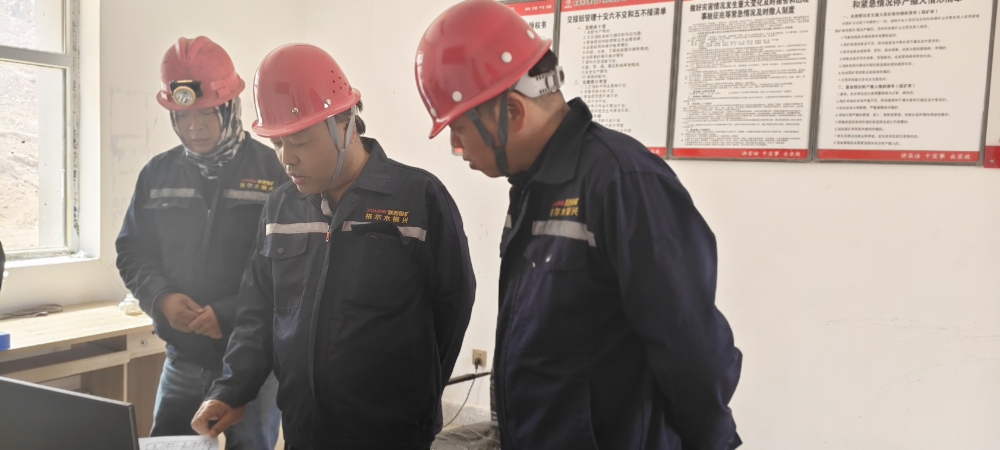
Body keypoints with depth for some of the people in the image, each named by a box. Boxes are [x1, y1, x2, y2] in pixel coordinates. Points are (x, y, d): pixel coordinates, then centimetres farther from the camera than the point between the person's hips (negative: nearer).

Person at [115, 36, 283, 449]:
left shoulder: (273, 171, -9)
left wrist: (232, 314, -19)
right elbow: (133, 253, 11)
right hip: (183, 357, 4)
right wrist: (161, 297, -9)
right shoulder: (158, 174, 7)